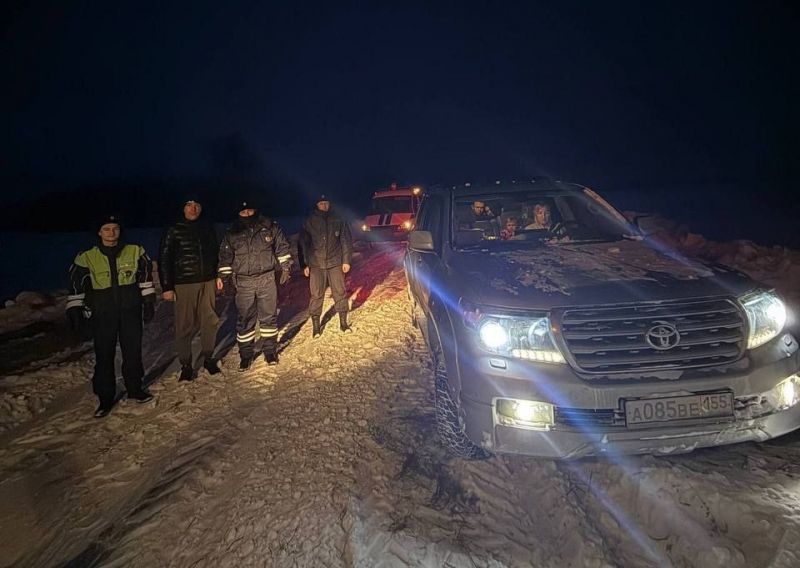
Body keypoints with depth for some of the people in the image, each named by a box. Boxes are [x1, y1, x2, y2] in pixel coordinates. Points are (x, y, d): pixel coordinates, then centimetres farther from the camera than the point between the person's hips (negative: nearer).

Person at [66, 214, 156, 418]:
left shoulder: (135, 252, 1)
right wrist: (74, 310, 1)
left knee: (133, 351, 9)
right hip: (102, 314, -1)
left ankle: (135, 388, 28)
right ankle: (106, 397, 15)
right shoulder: (87, 258, 0)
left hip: (131, 311, 1)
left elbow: (145, 278, 8)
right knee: (104, 355, 2)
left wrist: (149, 302, 6)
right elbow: (76, 285, 5)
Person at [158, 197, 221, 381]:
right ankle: (185, 364, 9)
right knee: (185, 325, -2)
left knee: (210, 321, 6)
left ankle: (208, 358, 21)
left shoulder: (208, 229, 10)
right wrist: (166, 287, -8)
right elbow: (164, 259, -3)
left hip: (207, 282, 4)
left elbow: (216, 254, 19)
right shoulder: (174, 231, -1)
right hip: (184, 284, -3)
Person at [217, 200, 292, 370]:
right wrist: (222, 276, 8)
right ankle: (246, 355, 13)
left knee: (269, 316, 4)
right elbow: (225, 256, 12)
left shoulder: (270, 227, 2)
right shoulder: (232, 234, 4)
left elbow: (282, 247, 8)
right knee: (244, 319, 3)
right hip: (244, 282, 1)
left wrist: (285, 267, 4)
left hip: (267, 279, 0)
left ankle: (270, 350, 17)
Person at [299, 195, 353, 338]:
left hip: (335, 263, 1)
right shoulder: (309, 222, 4)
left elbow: (346, 241, 6)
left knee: (340, 292, 4)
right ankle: (315, 325, 8)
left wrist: (346, 260, 1)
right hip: (316, 264, 0)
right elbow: (303, 244, 6)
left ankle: (343, 322, 16)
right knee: (316, 295, -1)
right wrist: (304, 265, 3)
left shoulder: (338, 221, 5)